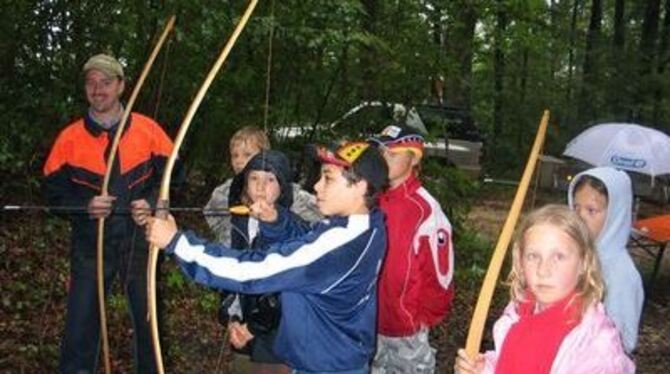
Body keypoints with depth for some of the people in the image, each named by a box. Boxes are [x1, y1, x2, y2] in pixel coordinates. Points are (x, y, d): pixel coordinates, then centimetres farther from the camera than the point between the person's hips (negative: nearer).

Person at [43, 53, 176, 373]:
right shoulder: (70, 137, 0)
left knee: (148, 318, 11)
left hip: (139, 241, 0)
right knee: (80, 323, 1)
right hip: (91, 243, 0)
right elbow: (55, 192, 2)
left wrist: (152, 204, -15)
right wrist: (86, 207, -17)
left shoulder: (148, 129, -1)